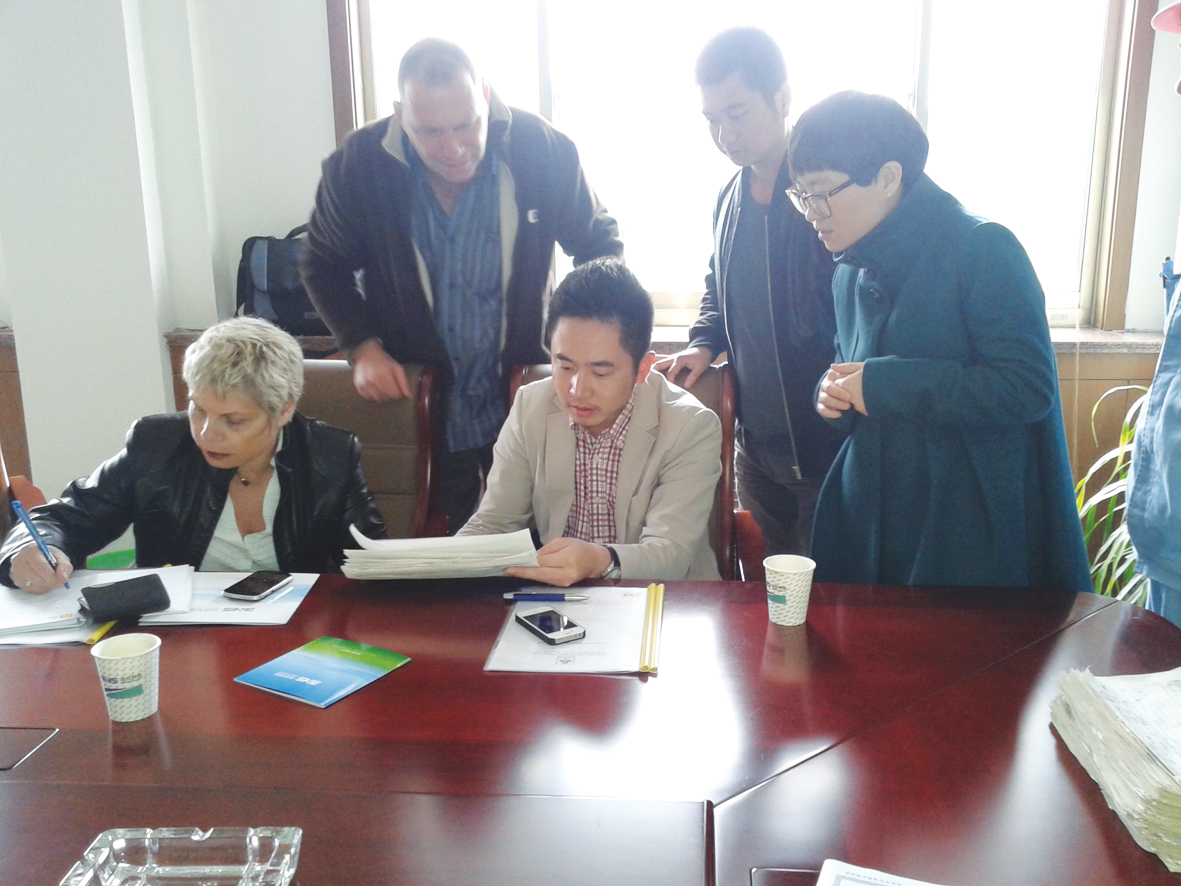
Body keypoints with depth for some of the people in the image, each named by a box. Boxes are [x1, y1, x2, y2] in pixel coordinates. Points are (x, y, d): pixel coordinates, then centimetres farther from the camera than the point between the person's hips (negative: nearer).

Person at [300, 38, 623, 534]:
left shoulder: (545, 151, -14)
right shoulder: (357, 166, -12)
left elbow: (600, 245, 0)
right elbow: (324, 267, 3)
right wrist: (363, 348, -10)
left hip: (524, 394, 0)